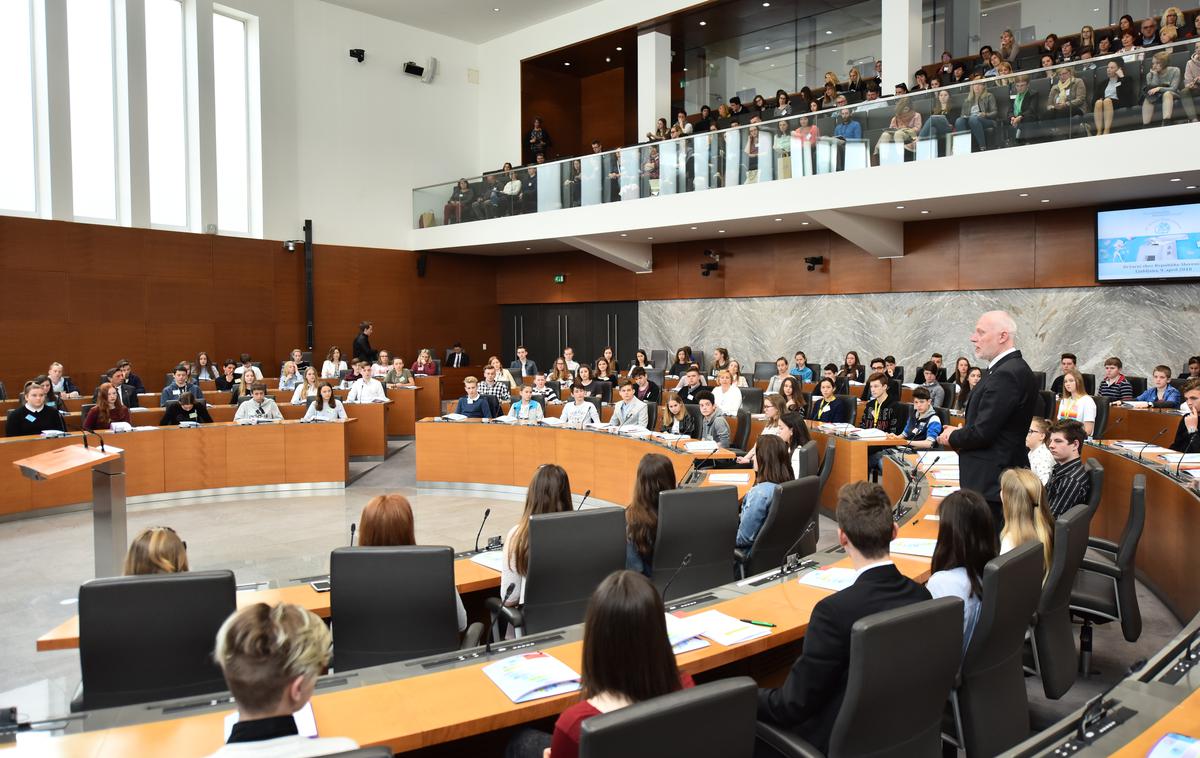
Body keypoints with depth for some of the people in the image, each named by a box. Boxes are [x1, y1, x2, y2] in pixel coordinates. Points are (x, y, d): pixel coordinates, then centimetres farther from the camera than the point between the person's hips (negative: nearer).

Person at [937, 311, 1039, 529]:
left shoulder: (1006, 375, -20)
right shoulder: (1017, 369, 12)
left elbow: (982, 433, -22)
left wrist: (952, 437, -4)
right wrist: (962, 433, 6)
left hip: (990, 484, -10)